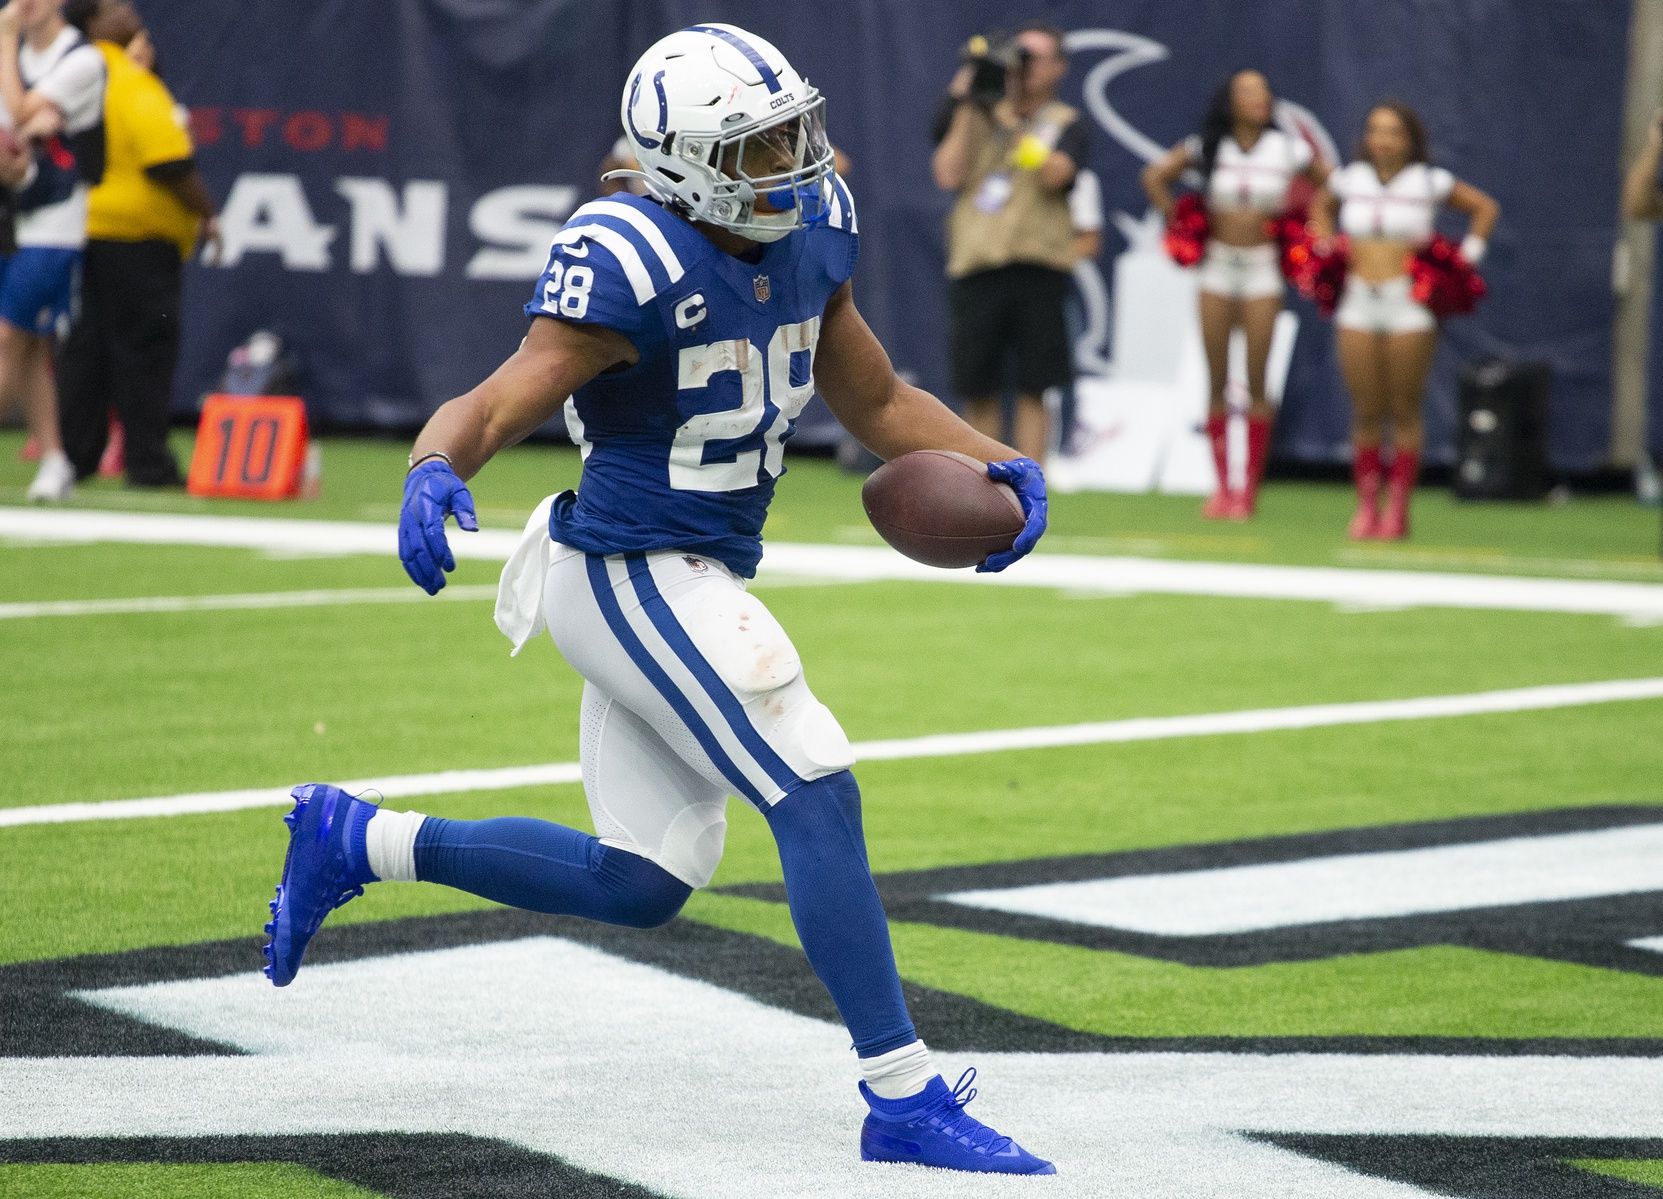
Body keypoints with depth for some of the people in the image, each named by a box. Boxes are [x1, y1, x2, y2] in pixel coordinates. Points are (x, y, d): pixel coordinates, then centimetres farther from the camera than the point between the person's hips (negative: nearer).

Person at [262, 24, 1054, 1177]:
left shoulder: (809, 236, 2)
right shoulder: (636, 270, -22)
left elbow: (878, 400, 14)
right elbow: (494, 409, -25)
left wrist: (1000, 466, 0)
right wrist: (433, 473, -47)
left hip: (685, 583, 9)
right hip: (640, 577, -9)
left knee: (640, 883, 13)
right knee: (818, 799, -14)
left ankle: (357, 840, 26)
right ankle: (905, 1101, -8)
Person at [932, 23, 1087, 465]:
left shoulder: (1064, 124, 6)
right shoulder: (980, 118, 13)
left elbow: (1053, 174, -14)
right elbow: (948, 175, -1)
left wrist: (1013, 122, -15)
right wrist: (966, 109, -2)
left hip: (1036, 269, -2)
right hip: (976, 267, 3)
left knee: (1032, 391, -3)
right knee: (977, 390, 6)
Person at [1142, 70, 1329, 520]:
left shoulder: (1289, 150, -3)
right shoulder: (1206, 147, -1)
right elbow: (1155, 177, 7)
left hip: (1262, 267, -1)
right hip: (1217, 263, 1)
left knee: (1255, 381, -4)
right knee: (1217, 380, 2)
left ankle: (1250, 487, 1)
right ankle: (1221, 485, 8)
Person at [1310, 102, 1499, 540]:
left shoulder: (1429, 182, -1)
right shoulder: (1351, 180, 7)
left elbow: (1486, 207, 10)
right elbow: (1321, 205, 29)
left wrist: (1467, 255, 2)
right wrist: (1326, 246, 15)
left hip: (1410, 306, -3)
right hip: (1358, 304, 3)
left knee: (1404, 412, 0)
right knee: (1365, 413, 2)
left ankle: (1398, 509, 4)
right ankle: (1366, 508, 6)